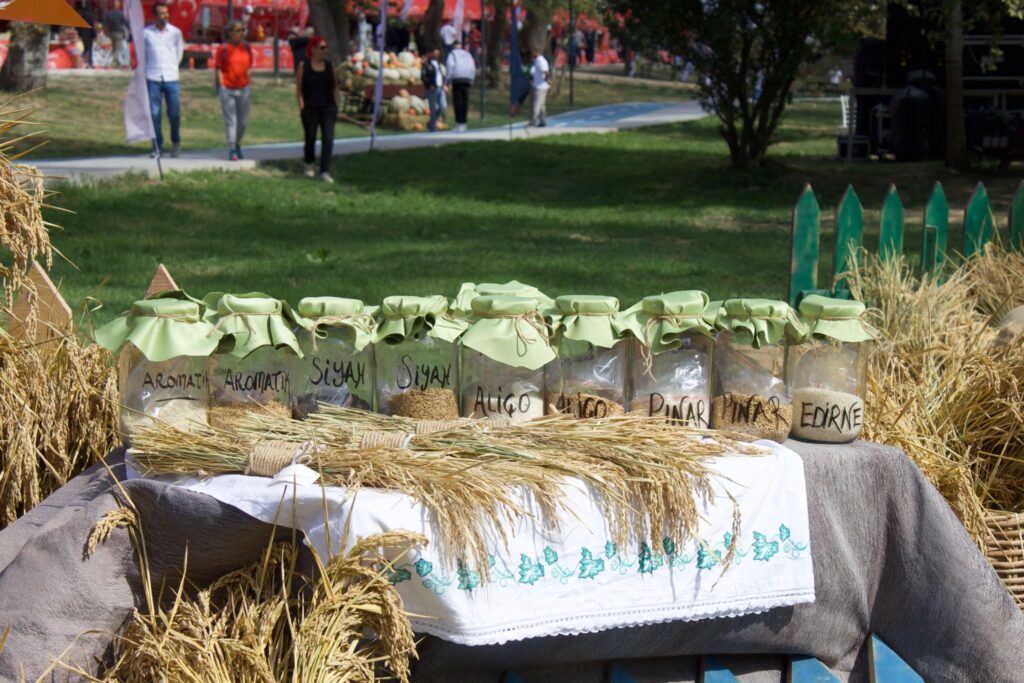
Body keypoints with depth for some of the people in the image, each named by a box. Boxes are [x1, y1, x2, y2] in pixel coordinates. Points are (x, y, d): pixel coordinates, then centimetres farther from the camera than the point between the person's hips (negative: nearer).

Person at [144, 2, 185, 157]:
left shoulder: (175, 32, 3)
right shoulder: (146, 33, 0)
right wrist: (146, 70, 10)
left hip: (171, 78, 1)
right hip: (153, 78, -1)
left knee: (174, 114, 1)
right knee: (154, 114, -1)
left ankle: (176, 142, 24)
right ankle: (157, 147, 8)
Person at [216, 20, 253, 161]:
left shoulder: (246, 47, 6)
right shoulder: (224, 49, -7)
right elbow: (219, 69, -5)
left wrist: (249, 85, 10)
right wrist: (221, 86, -9)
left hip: (243, 88, 4)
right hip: (228, 89, -4)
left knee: (242, 120, 11)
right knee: (230, 120, -2)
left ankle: (237, 144, 33)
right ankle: (232, 150, 2)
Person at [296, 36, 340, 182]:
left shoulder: (329, 65, 7)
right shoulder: (304, 66, -2)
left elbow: (335, 87, 12)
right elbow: (299, 88, -2)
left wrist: (337, 104, 4)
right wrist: (301, 105, -10)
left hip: (328, 108, 2)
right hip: (310, 108, -2)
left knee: (328, 139, -10)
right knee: (310, 138, 10)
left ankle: (325, 172, -12)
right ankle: (309, 165, 35)